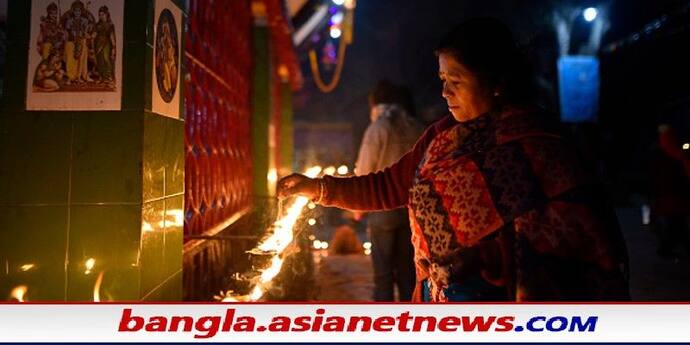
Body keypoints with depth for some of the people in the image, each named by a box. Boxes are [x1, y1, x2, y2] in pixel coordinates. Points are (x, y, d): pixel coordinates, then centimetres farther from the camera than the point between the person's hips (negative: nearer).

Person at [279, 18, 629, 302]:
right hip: (438, 299, 7)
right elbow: (390, 186, 12)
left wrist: (491, 256, -26)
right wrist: (320, 188, 4)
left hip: (499, 303, -6)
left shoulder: (533, 143, -15)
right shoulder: (442, 134, 7)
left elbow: (577, 221, -21)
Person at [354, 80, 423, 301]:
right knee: (407, 271, 11)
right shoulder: (415, 129, 6)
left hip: (383, 208, -4)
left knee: (383, 274, 1)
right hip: (411, 209, 5)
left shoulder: (377, 128, -7)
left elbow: (363, 173, -5)